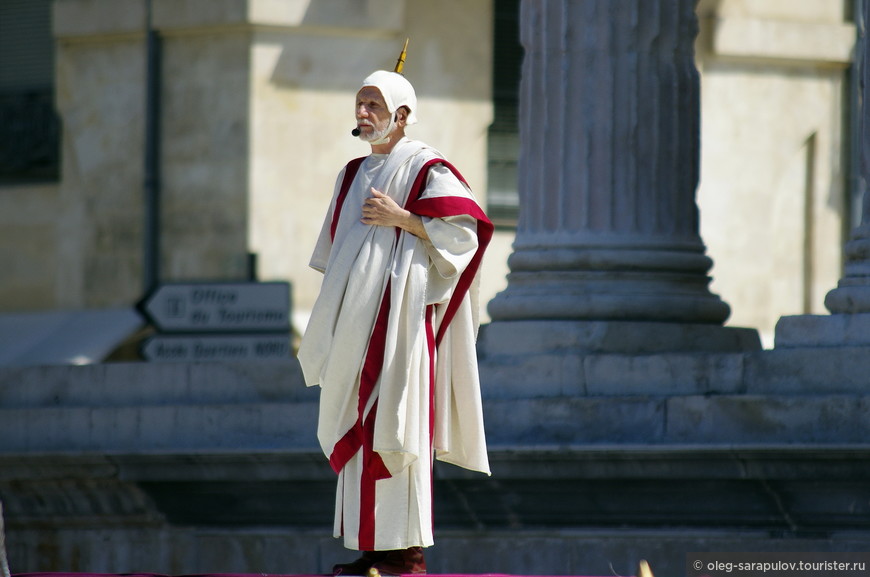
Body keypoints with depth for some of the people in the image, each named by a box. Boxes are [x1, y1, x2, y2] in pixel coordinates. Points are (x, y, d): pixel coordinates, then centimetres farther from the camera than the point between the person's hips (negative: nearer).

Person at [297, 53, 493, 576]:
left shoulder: (426, 169, -4)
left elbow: (466, 232, -12)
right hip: (358, 322, 8)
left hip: (400, 317, -8)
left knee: (392, 428, -11)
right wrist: (329, 321, 17)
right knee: (358, 432, 5)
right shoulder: (354, 175, 19)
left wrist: (401, 218, -17)